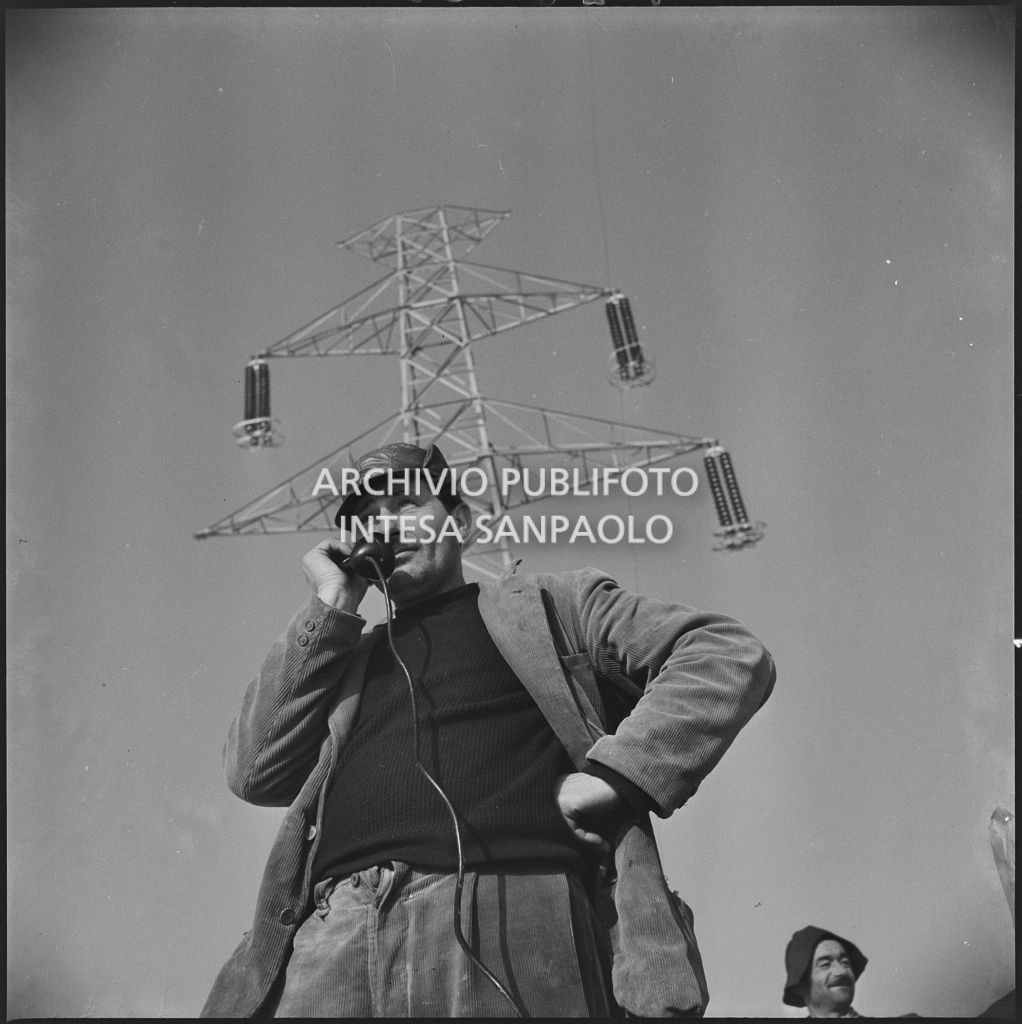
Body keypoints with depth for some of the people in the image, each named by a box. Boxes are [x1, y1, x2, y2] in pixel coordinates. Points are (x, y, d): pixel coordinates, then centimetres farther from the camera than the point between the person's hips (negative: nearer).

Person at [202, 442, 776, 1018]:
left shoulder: (551, 604, 18)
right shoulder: (342, 654, 28)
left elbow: (731, 655, 10)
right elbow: (255, 774, 14)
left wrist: (613, 773, -5)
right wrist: (331, 607, 14)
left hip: (514, 925, -3)